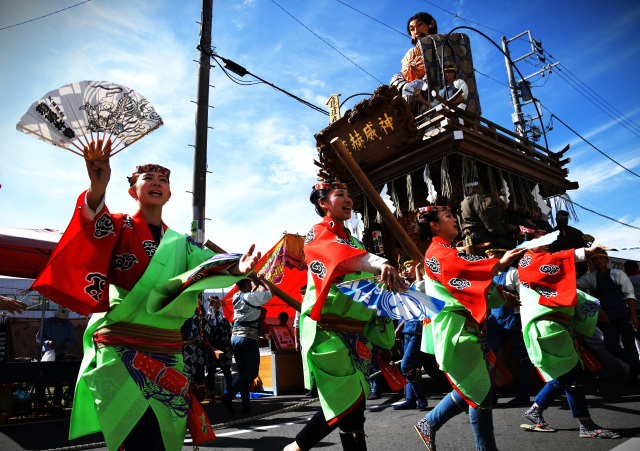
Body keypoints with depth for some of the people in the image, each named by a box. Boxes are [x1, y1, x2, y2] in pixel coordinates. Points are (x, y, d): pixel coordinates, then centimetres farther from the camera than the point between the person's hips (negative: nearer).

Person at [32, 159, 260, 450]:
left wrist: (237, 267, -27)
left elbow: (209, 263, -5)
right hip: (121, 349, -4)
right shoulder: (119, 227, 4)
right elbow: (95, 229, -20)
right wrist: (97, 189, -40)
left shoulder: (180, 243, 13)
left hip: (167, 354, 4)